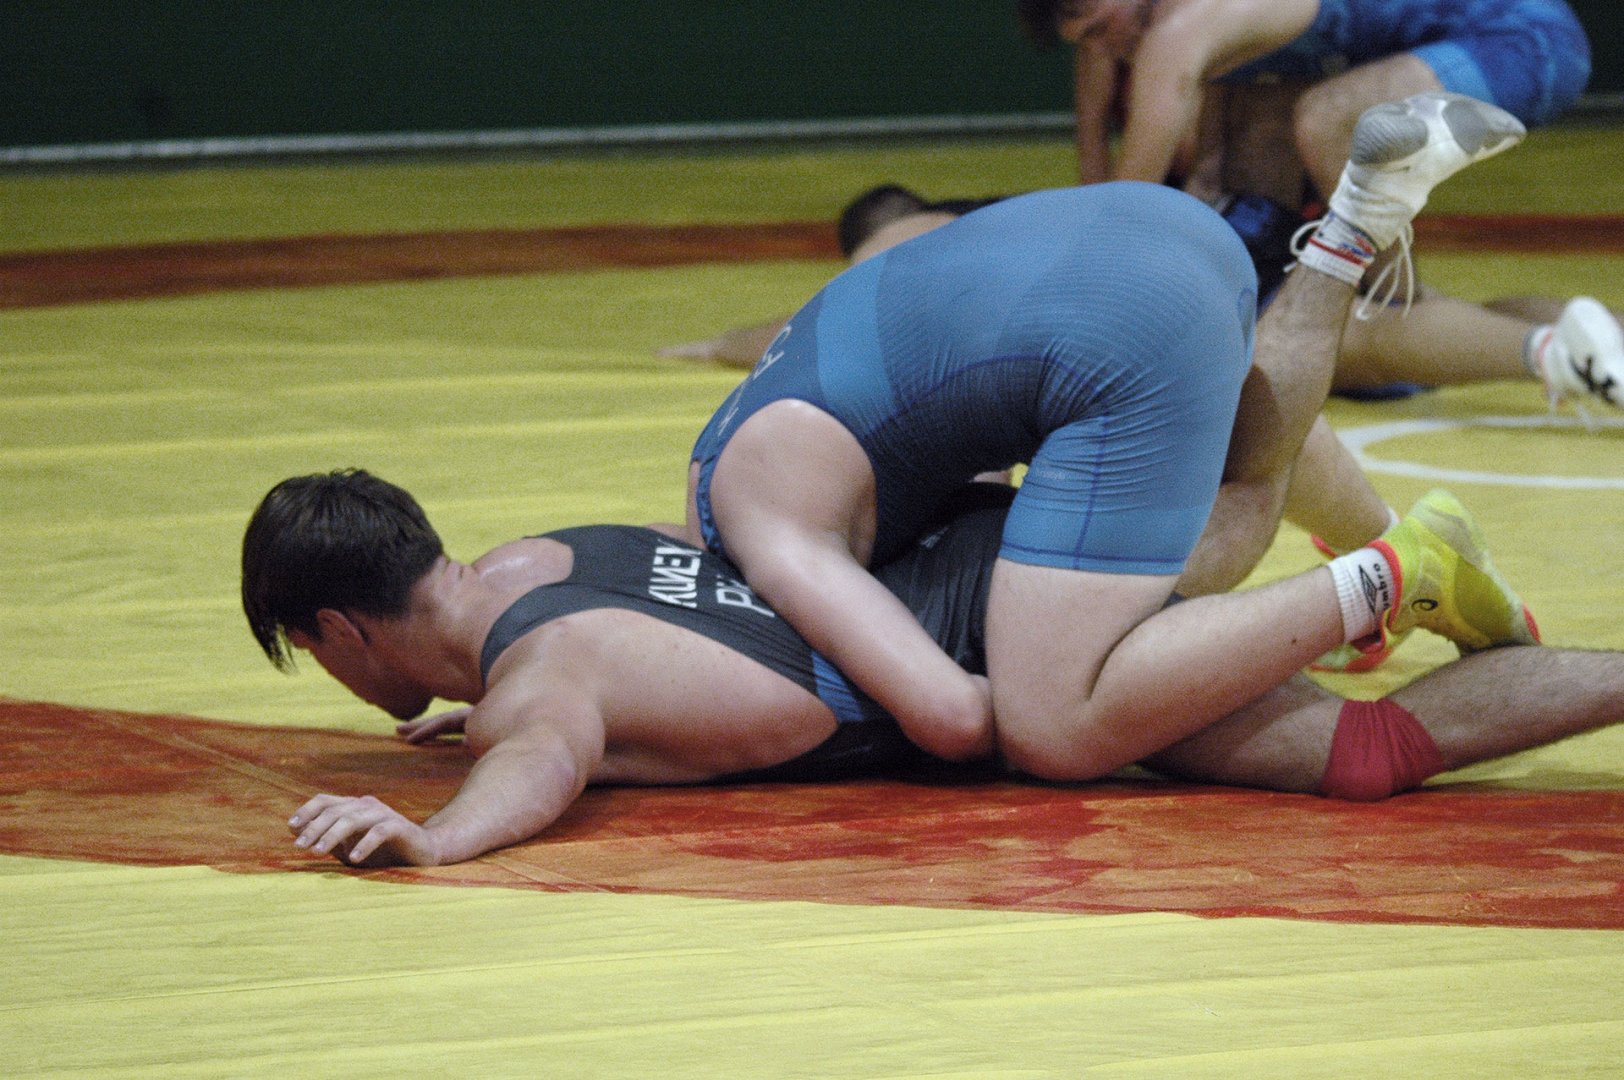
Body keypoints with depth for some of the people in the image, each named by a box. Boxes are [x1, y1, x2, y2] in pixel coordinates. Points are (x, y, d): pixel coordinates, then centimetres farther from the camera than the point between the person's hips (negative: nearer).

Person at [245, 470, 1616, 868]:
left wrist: (435, 835, -58)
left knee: (1363, 746, -10)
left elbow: (556, 753, -41)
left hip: (994, 627, -8)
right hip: (972, 545, 8)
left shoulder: (523, 681, -16)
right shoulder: (516, 561, 11)